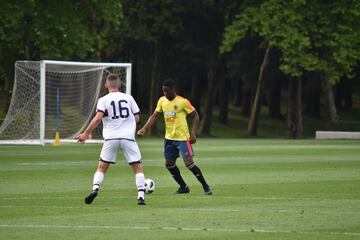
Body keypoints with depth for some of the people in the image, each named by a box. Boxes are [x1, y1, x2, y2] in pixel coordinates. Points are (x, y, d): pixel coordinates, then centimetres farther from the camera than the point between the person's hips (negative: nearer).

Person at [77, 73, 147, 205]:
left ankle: (95, 189, -11)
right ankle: (141, 196, -5)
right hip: (128, 137, 0)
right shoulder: (128, 98, 7)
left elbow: (98, 117, -13)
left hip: (111, 138, 0)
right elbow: (137, 118, 10)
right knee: (138, 167, 6)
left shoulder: (103, 100, 1)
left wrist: (86, 133, -9)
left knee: (101, 167, 11)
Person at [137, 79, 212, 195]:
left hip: (182, 138, -7)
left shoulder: (183, 102, -14)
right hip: (169, 138, 7)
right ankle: (183, 187, 24)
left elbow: (195, 116, -7)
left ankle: (206, 186, -3)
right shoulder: (162, 101, 3)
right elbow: (154, 116, 8)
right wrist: (144, 129, -6)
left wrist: (193, 133, -17)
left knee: (189, 163, -15)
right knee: (169, 164, 9)